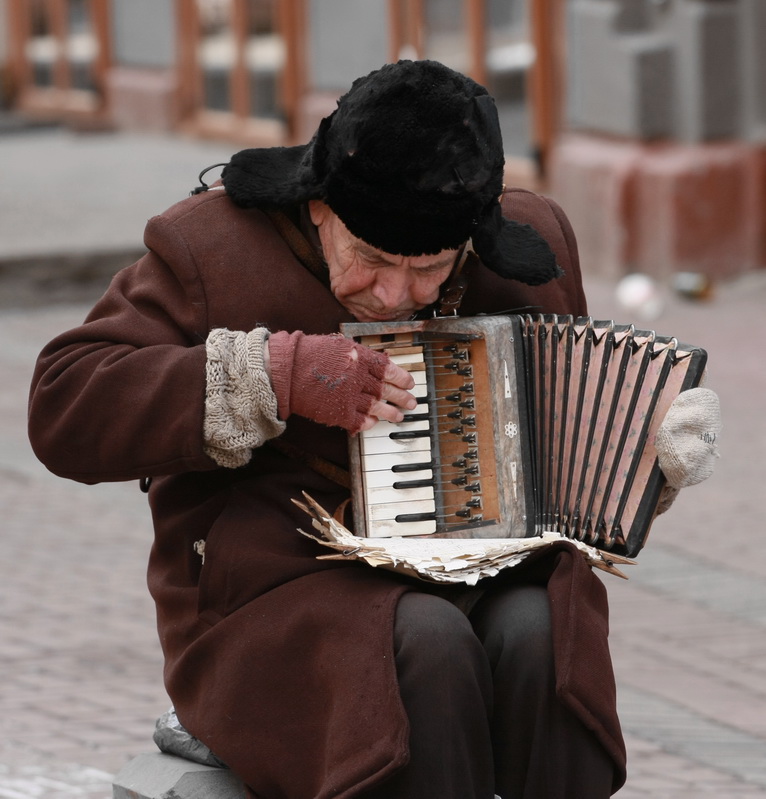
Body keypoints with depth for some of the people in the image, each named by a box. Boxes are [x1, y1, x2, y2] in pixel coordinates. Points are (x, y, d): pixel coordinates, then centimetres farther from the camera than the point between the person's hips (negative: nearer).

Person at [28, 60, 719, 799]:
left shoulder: (530, 245, 6)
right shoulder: (215, 248, -5)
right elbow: (65, 410, -13)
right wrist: (277, 377, -21)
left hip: (483, 588, 3)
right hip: (280, 607, -3)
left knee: (536, 634, -30)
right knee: (429, 645, -34)